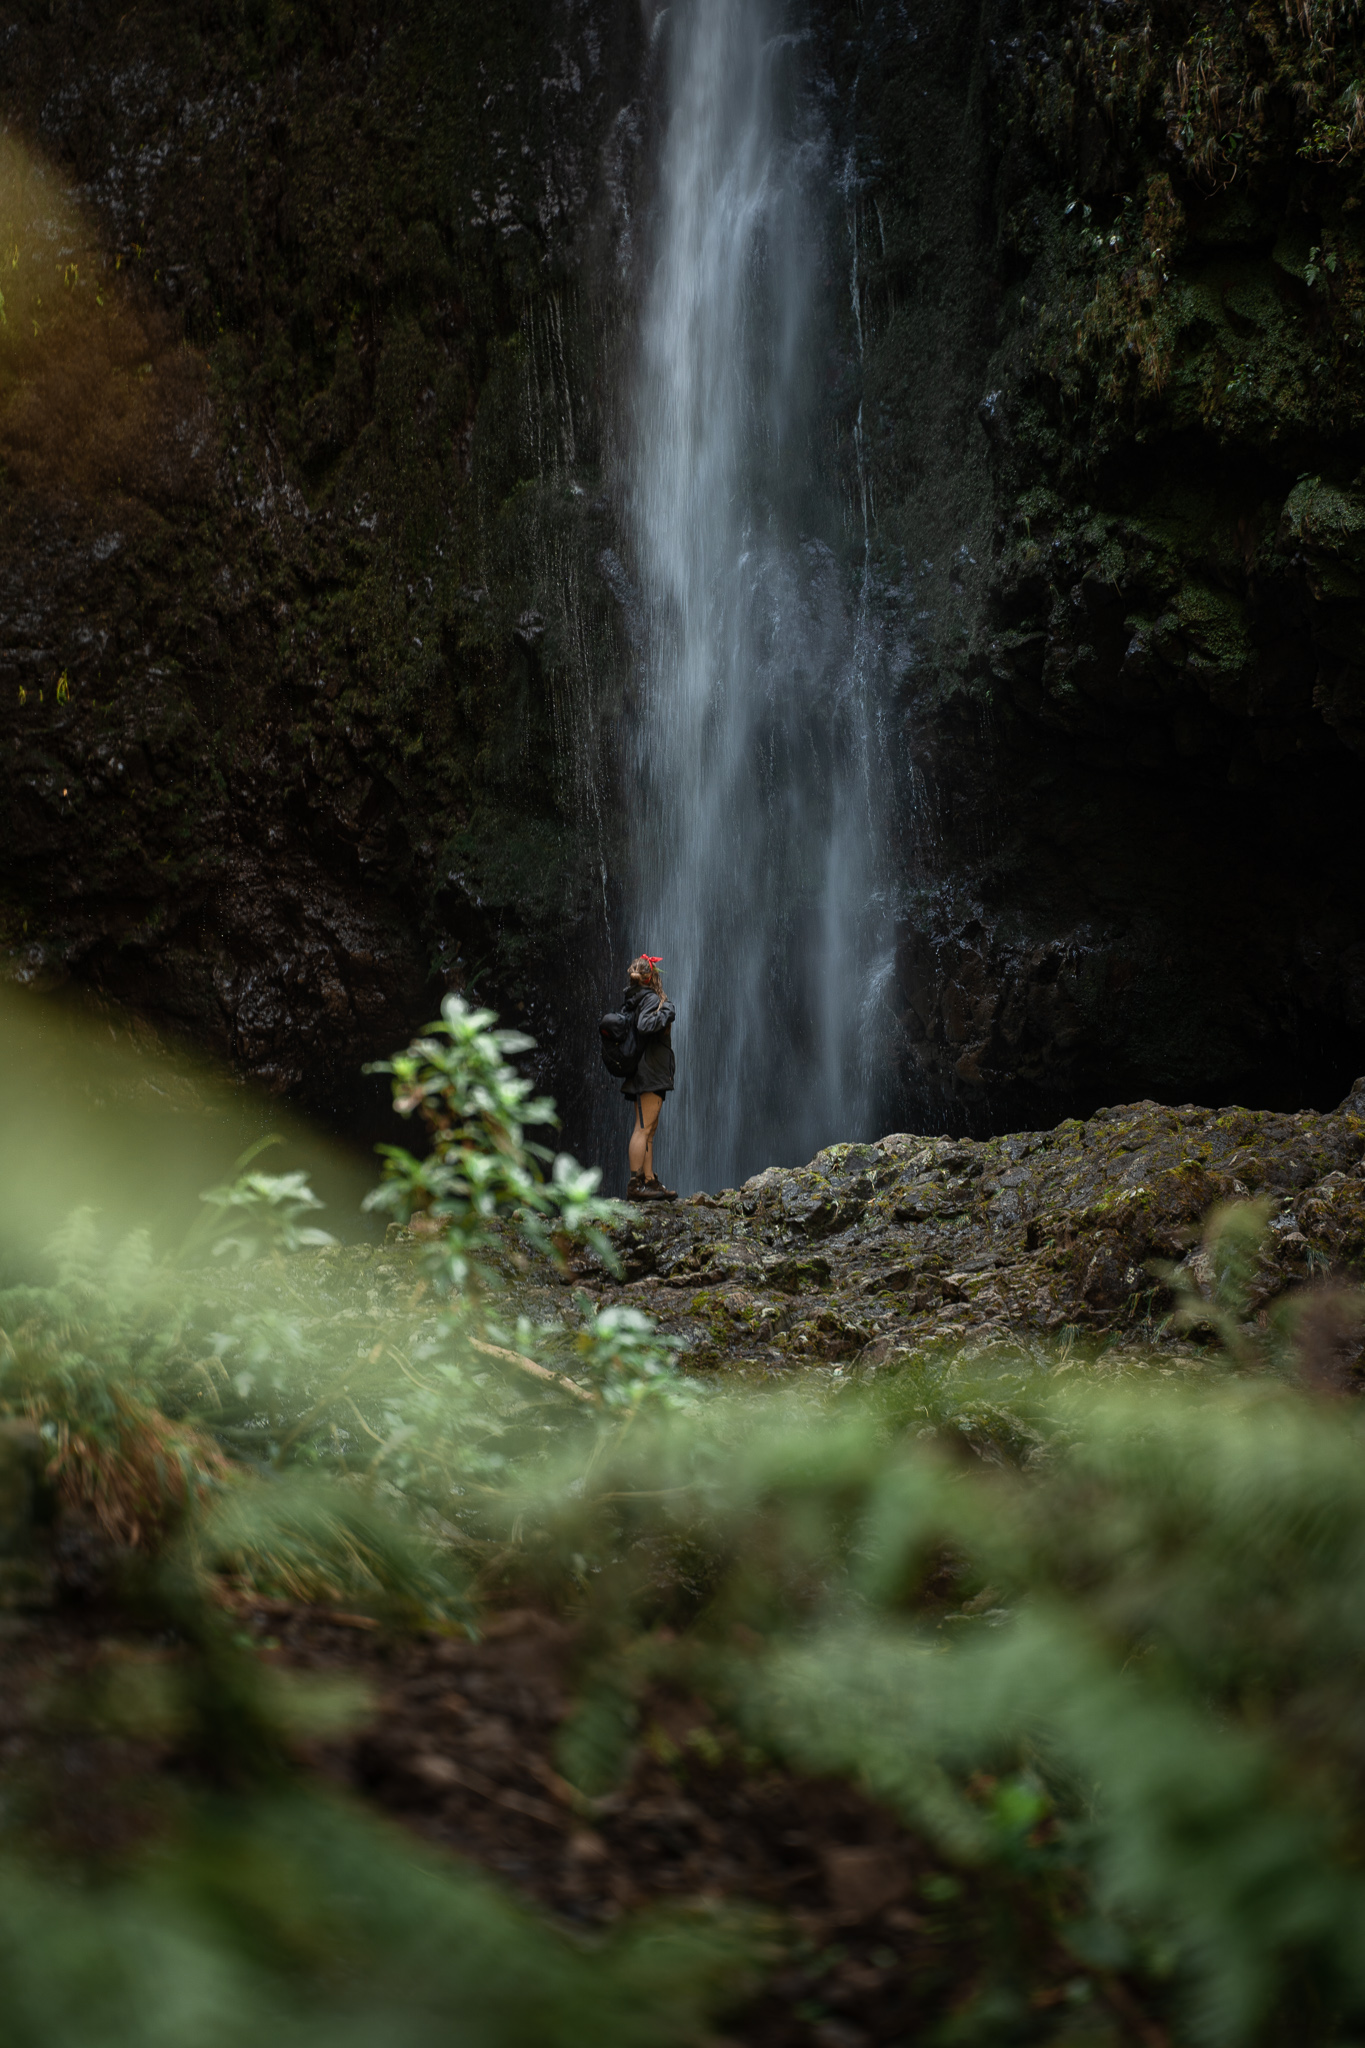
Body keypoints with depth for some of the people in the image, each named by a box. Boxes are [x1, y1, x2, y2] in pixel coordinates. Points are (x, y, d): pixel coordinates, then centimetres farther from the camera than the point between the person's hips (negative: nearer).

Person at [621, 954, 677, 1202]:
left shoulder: (633, 1000, 13)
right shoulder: (652, 999, -13)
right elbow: (645, 1025, -28)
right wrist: (666, 1012, -17)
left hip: (643, 1075, 10)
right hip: (650, 1074, -10)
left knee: (649, 1130, 13)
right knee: (643, 1128, -10)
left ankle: (649, 1181, 16)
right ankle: (635, 1185, -12)